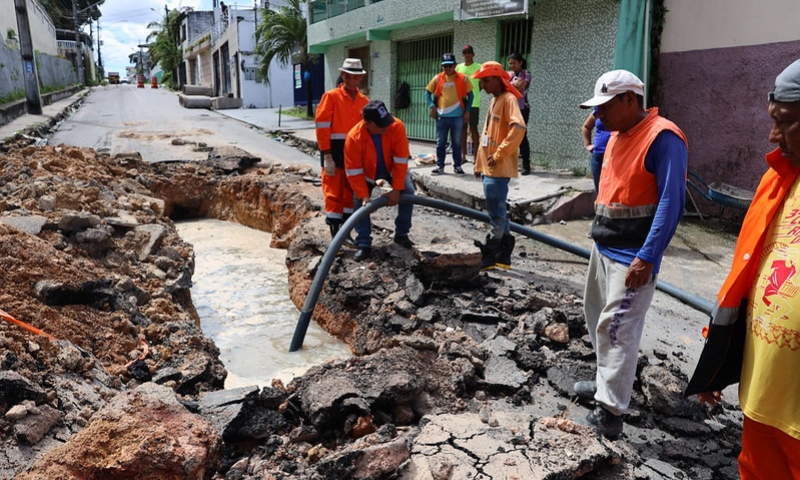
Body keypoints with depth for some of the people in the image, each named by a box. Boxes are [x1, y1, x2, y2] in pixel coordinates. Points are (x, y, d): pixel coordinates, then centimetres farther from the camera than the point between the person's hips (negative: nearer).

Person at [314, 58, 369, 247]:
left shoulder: (364, 101, 8)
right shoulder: (330, 96, -6)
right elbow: (321, 127, -10)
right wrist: (327, 156, -16)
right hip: (335, 152, -5)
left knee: (352, 193, 11)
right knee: (334, 193, -1)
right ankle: (335, 236, 6)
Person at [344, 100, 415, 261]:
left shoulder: (397, 126, -33)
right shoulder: (354, 137, -36)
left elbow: (401, 160, -28)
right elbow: (354, 172, -28)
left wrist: (396, 189, -29)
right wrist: (364, 196, -35)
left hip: (392, 168, 1)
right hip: (367, 173, -1)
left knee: (408, 192, -17)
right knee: (360, 202, -15)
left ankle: (401, 234, 0)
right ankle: (364, 244, -3)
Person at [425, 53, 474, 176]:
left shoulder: (463, 78, -1)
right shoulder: (437, 78, 2)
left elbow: (470, 95, 4)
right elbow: (427, 92, 9)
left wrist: (467, 111, -3)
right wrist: (432, 106, -5)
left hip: (457, 116, -1)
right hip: (441, 116, 1)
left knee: (457, 142, 7)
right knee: (440, 142, 7)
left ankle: (457, 166, 17)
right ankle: (440, 166, 17)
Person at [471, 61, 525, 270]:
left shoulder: (508, 99, -10)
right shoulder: (494, 101, 18)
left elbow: (518, 128, -26)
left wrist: (499, 154, -22)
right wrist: (480, 164, 20)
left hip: (498, 168, -10)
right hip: (489, 167, 10)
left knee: (496, 212, -4)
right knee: (498, 211, 12)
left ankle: (490, 255, 3)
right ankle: (502, 255, 19)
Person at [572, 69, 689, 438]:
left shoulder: (663, 138, -15)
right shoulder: (617, 136, 12)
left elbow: (671, 202, -19)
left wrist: (647, 257, -23)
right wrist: (599, 235, 16)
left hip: (632, 256, -9)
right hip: (603, 247, 9)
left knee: (617, 329, -7)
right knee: (597, 319, 17)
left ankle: (609, 413, 0)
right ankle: (607, 382, 33)